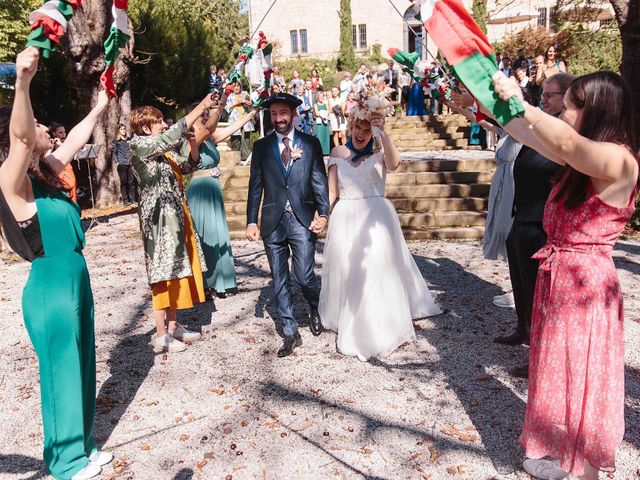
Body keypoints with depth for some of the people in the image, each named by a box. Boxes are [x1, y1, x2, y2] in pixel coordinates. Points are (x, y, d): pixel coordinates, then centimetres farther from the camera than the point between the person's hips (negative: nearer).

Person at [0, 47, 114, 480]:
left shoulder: (44, 173, 7)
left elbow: (77, 138, 20)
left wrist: (101, 105, 25)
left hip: (74, 282, 9)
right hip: (50, 289, -9)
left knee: (80, 368, 18)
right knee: (61, 371, 6)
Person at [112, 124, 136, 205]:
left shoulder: (129, 140, 16)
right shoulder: (116, 141, 4)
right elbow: (113, 152, 1)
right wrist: (116, 162, -9)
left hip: (130, 164, 4)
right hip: (122, 164, -4)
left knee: (132, 182, 1)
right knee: (124, 182, -3)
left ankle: (132, 199, 6)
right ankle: (125, 200, -1)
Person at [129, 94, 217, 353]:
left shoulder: (164, 149, 14)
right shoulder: (139, 145, -11)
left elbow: (188, 167, 18)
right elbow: (175, 133, -22)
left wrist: (193, 143, 1)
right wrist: (202, 106, -20)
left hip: (175, 214, 9)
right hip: (159, 216, -9)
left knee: (177, 269, 13)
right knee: (163, 272, -4)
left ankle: (172, 325, 24)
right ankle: (161, 335, 5)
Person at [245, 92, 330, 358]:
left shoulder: (310, 143, 5)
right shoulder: (261, 146, 8)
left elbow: (320, 181, 4)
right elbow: (255, 186, 7)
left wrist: (323, 213, -7)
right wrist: (251, 221, 1)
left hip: (303, 220, -2)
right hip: (273, 221, 2)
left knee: (304, 275, -8)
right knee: (279, 281, 6)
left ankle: (314, 308, 27)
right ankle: (290, 333, 19)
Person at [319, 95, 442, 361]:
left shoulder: (379, 155, 0)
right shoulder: (337, 153, 8)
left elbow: (394, 163, -25)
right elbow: (332, 191, 7)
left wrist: (382, 132, -28)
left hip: (375, 219, -3)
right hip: (345, 221, 3)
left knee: (375, 274, -1)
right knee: (346, 275, 11)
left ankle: (377, 332, 19)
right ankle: (350, 329, 31)